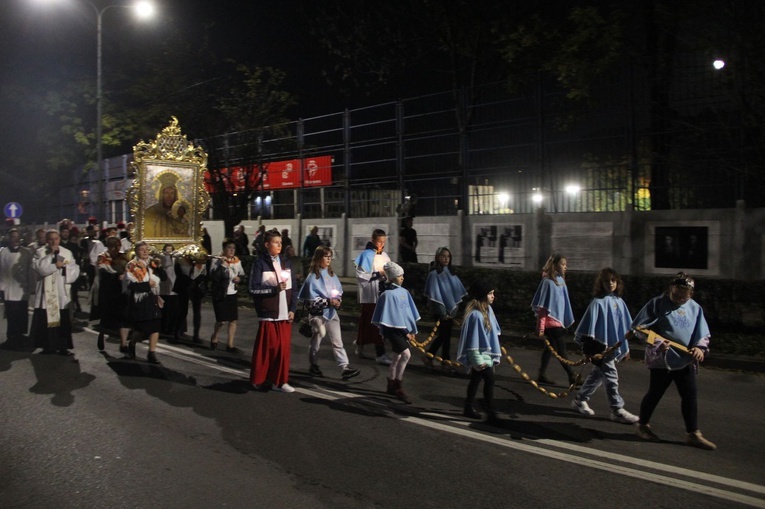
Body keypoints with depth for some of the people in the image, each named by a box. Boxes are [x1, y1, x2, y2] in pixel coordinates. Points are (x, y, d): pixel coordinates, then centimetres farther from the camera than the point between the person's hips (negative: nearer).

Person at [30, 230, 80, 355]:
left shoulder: (67, 253, 9)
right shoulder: (40, 252, 3)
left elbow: (75, 270, 2)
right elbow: (40, 268, -14)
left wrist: (63, 266, -12)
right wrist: (56, 265, -14)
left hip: (62, 293, 1)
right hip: (46, 292, -1)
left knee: (63, 320, 0)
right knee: (46, 320, 0)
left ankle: (63, 346, 5)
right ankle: (48, 346, 10)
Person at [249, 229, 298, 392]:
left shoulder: (286, 262, 9)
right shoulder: (260, 263, -4)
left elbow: (293, 287, 10)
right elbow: (253, 289, -9)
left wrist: (293, 309, 3)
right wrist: (274, 289, -18)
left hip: (285, 314, 4)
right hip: (268, 314, -4)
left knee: (284, 347, 5)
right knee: (266, 348, 1)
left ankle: (280, 380, 15)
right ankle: (259, 380, 16)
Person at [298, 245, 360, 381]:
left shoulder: (331, 274, 9)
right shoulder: (313, 276, -9)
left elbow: (339, 291, 13)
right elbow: (311, 297, -15)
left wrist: (338, 301, -7)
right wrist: (327, 301, -19)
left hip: (332, 312, 5)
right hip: (318, 313, -5)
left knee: (337, 341, -1)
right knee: (316, 341, 10)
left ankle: (345, 368, -7)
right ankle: (314, 366, 26)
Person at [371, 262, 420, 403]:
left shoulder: (404, 292, 8)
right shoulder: (388, 294, -14)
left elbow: (409, 312, 13)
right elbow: (392, 316, -15)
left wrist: (412, 330, 10)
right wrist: (405, 332, -12)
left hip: (403, 329, 8)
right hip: (393, 329, -8)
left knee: (397, 357, 14)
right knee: (406, 354, -19)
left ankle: (392, 385, 28)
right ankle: (398, 387, -8)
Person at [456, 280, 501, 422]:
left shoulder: (488, 309, 4)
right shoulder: (476, 314, -23)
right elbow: (474, 338, -22)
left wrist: (494, 354, 18)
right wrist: (478, 360, -20)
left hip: (486, 352, 9)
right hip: (479, 353, -9)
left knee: (476, 380, 17)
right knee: (489, 379, -11)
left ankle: (469, 408, 29)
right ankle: (491, 413, -5)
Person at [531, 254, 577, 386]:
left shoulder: (560, 280, 8)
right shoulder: (548, 282, -15)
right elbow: (543, 306, -15)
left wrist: (567, 320, 15)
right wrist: (541, 326, -15)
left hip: (559, 320, 9)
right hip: (551, 321, -9)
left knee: (551, 347, 12)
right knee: (561, 348, -5)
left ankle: (542, 375, 19)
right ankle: (572, 377, -1)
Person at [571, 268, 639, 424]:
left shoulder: (619, 301, 6)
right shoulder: (598, 302, -12)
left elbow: (625, 326, 14)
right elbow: (590, 326, -12)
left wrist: (626, 348, 17)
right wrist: (589, 348, -13)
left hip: (615, 346, 7)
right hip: (601, 346, -7)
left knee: (597, 375, 15)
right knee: (611, 376, -3)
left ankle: (579, 400, 29)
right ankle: (617, 410, 7)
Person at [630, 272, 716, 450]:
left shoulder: (695, 308, 7)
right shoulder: (657, 303, -7)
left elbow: (703, 334, 11)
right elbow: (638, 326, -8)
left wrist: (700, 347, -9)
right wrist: (656, 341, -20)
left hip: (686, 360, 5)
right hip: (660, 359, -5)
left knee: (690, 396, 8)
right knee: (655, 393, 6)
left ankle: (693, 433, 20)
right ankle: (643, 425, 25)